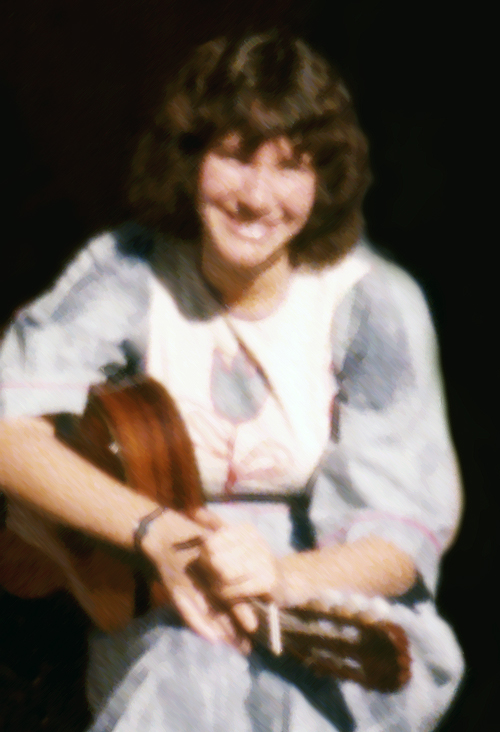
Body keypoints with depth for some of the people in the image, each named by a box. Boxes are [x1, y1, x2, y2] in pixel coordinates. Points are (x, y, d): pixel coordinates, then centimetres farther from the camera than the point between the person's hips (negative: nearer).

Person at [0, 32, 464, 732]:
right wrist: (158, 531, -32)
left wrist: (285, 578, -36)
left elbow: (406, 525, -14)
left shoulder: (373, 303, -13)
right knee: (184, 676, -31)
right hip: (164, 602, 2)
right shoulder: (130, 272, -8)